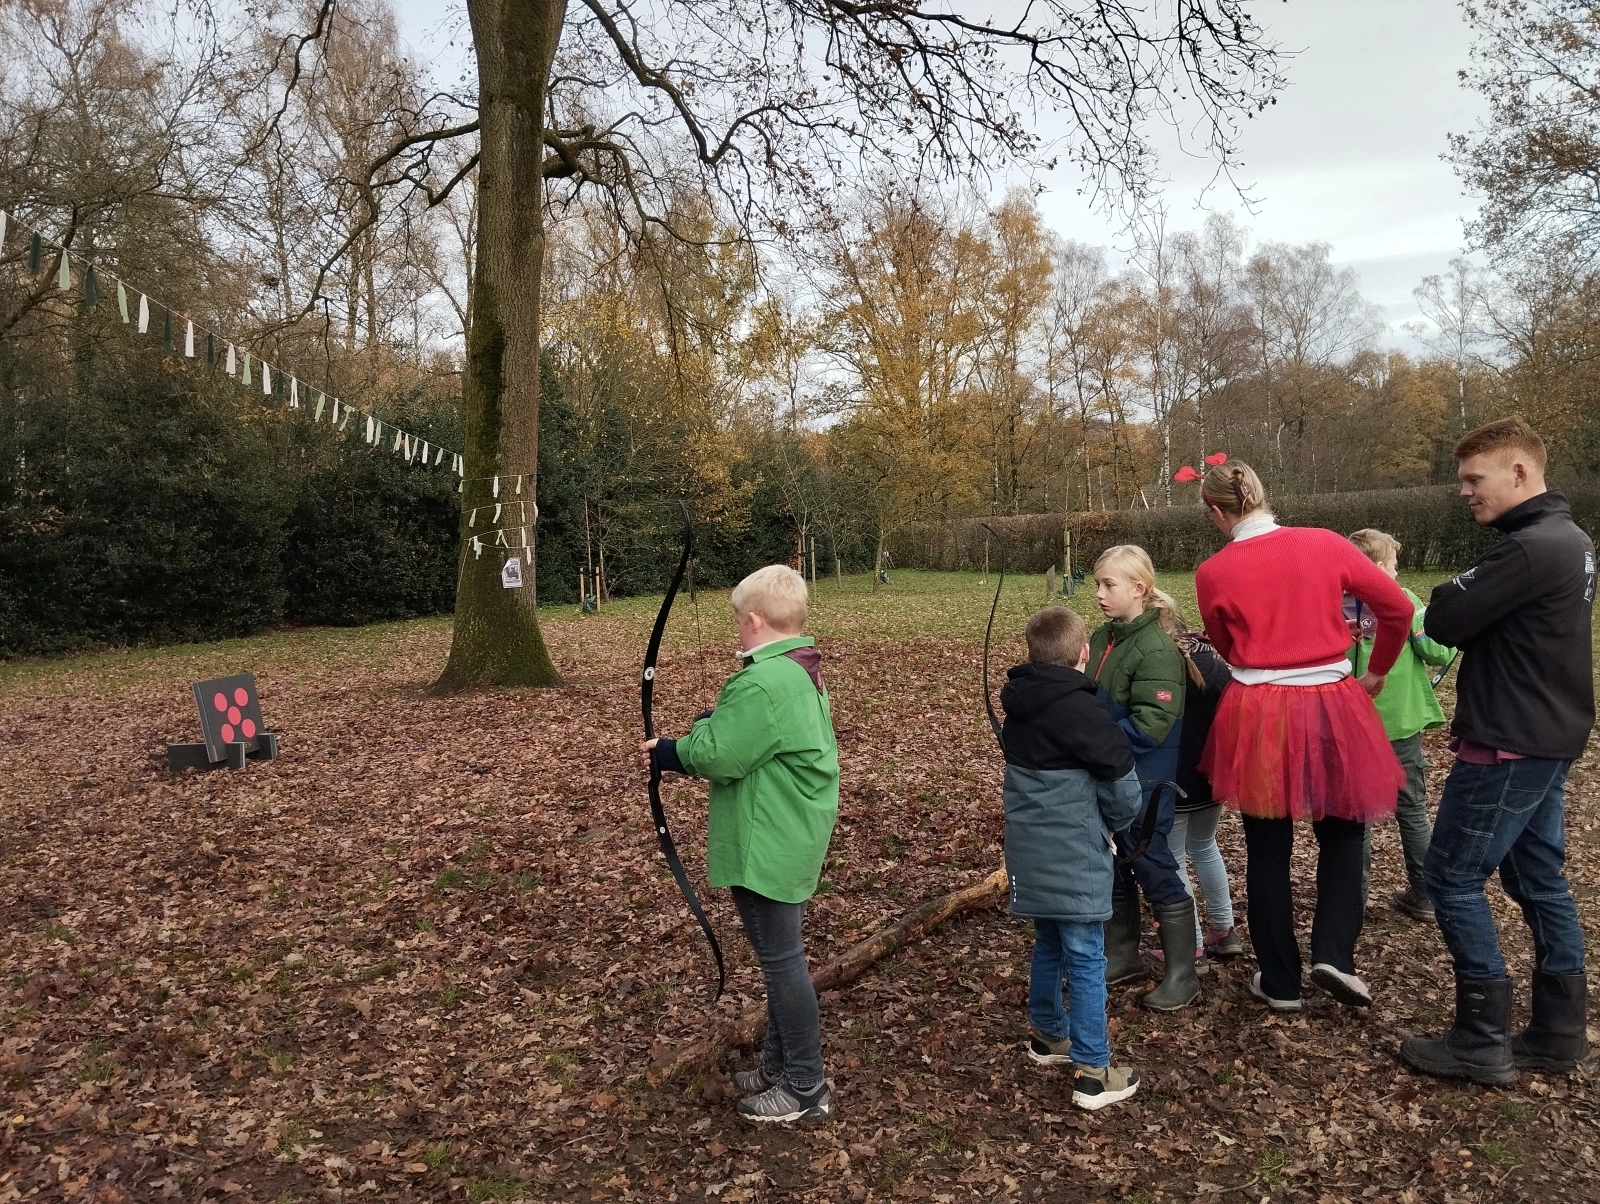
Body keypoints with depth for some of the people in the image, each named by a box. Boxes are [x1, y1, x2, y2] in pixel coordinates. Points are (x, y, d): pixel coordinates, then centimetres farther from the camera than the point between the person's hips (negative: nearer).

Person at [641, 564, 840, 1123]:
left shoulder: (763, 684, -25)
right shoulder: (803, 673, 8)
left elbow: (717, 758, -23)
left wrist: (671, 750, -4)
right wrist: (712, 730, 1)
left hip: (767, 849, -10)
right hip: (791, 840, 10)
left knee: (781, 959, 2)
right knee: (781, 954, 21)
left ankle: (806, 1089, 16)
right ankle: (779, 1061, 37)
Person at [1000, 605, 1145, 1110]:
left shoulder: (1018, 706, 5)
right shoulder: (1081, 710, -18)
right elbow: (1123, 786, -13)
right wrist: (1113, 820, 7)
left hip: (1029, 853, 7)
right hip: (1073, 858, -7)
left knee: (1048, 944, 23)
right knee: (1086, 960, 0)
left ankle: (1048, 1034, 38)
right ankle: (1092, 1073, 6)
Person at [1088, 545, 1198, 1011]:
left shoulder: (1157, 649, -19)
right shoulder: (1101, 638, 6)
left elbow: (1151, 723, -26)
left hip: (1143, 783, -8)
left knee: (1153, 868, 1)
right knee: (1112, 868, 17)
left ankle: (1181, 973, 16)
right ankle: (1122, 955, 34)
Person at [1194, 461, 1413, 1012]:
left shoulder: (1213, 574, -7)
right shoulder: (1326, 544, -3)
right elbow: (1398, 608, 3)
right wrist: (1377, 672, 17)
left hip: (1258, 715, -1)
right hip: (1332, 707, 1)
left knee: (1268, 851, 12)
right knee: (1342, 832, 21)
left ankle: (1280, 982, 20)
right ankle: (1334, 954, 8)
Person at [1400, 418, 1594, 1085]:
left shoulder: (1530, 549, -22)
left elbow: (1442, 622, -20)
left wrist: (1457, 591, 1)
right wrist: (1477, 713, 4)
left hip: (1510, 746, -10)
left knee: (1451, 877, -1)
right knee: (1540, 880, 15)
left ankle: (1483, 1043, 6)